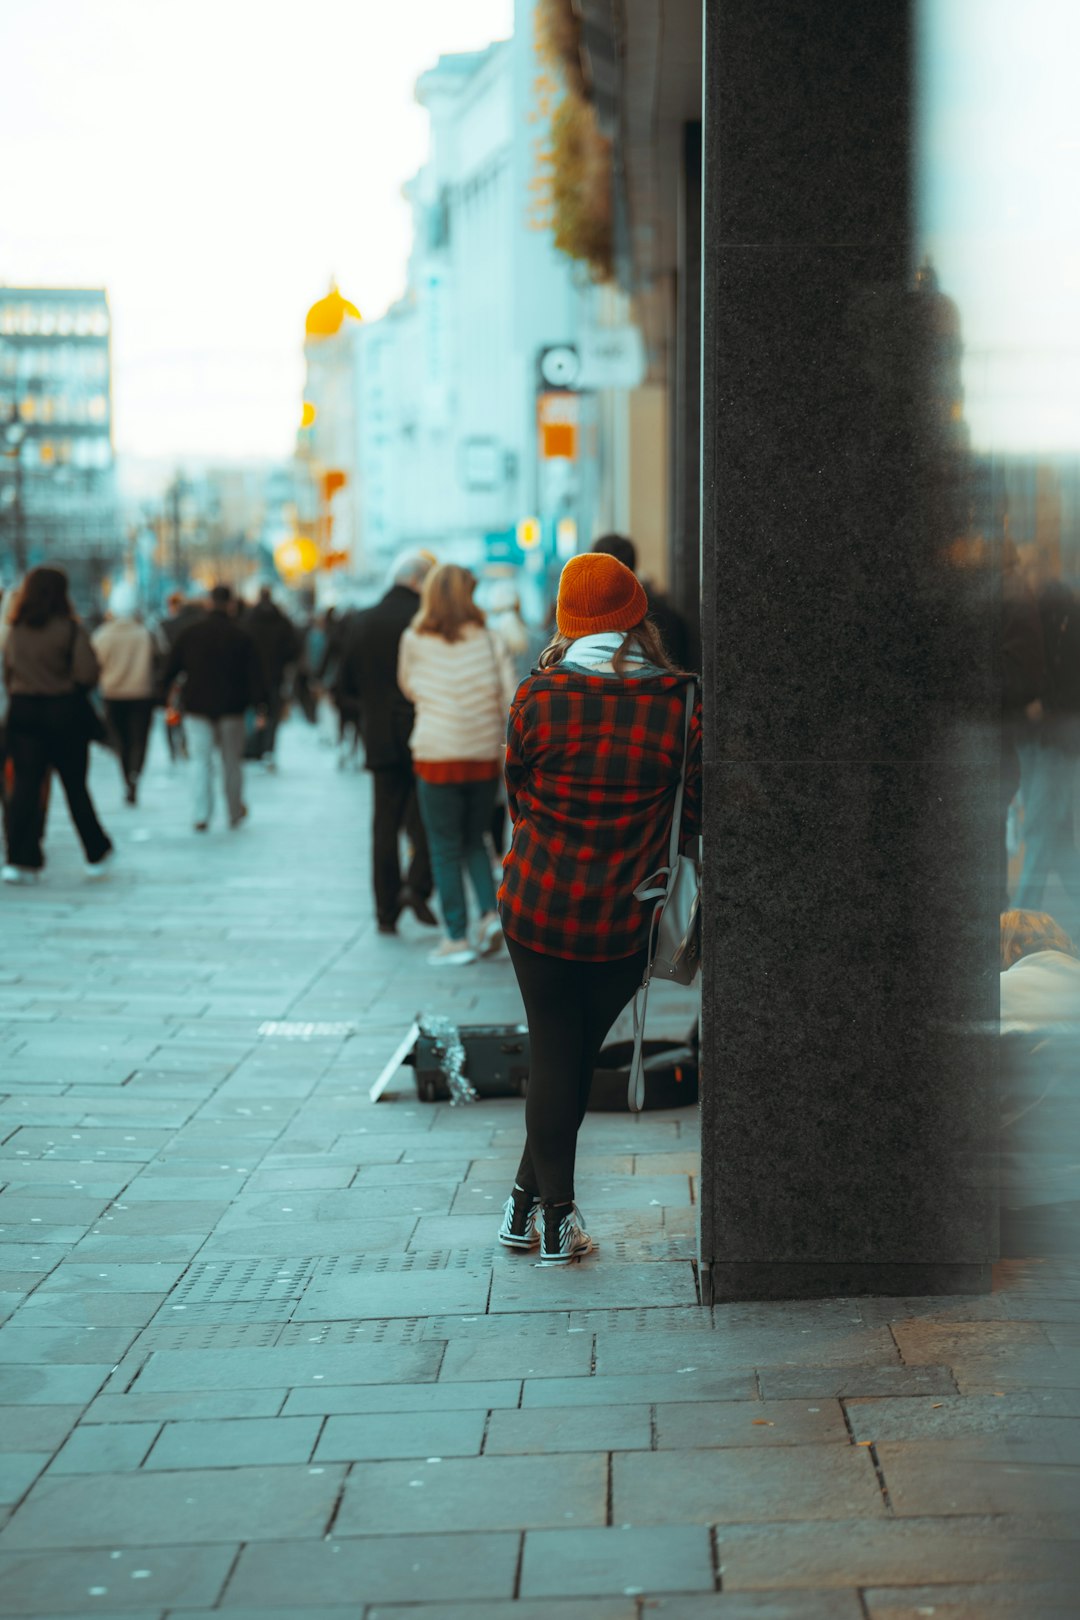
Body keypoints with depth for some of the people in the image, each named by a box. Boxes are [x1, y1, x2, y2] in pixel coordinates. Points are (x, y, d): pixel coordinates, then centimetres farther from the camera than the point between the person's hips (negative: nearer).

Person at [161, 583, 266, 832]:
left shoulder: (189, 633, 0)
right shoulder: (240, 637, -6)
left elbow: (171, 667, 5)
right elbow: (253, 674, -6)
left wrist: (165, 691, 15)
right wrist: (259, 704, -1)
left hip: (198, 707, 1)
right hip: (231, 708, -1)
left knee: (201, 760, 3)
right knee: (232, 760, 11)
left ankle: (202, 815, -6)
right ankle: (235, 812, 20)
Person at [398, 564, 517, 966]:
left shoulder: (415, 641, -3)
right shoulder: (490, 640, 0)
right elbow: (509, 699, -1)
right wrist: (509, 751, 7)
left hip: (437, 755, -3)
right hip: (484, 754, 3)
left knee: (445, 847, 5)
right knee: (474, 840, 18)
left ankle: (457, 938, 5)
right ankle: (492, 911, 0)